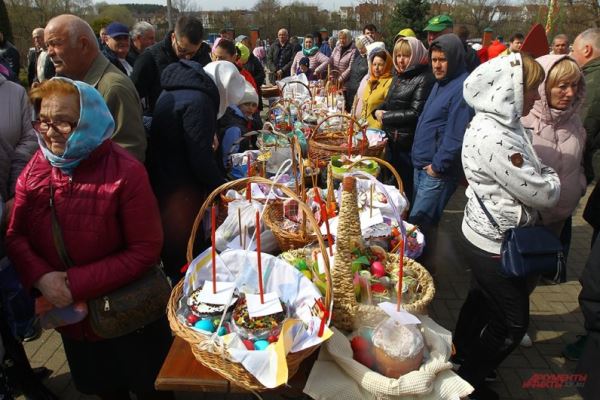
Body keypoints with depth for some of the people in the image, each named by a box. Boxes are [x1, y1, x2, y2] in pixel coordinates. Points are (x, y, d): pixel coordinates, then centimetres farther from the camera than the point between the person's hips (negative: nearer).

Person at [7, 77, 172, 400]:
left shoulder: (126, 173, -23)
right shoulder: (34, 169, -4)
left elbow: (145, 250, -22)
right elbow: (15, 235, -1)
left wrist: (77, 283, -24)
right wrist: (40, 276, -20)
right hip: (70, 316, 5)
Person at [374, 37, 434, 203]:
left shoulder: (424, 79, -16)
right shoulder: (399, 76, 10)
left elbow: (415, 113, -21)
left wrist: (385, 117, -14)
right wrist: (378, 111, -4)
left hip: (409, 145, -9)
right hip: (392, 140, 9)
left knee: (407, 189, 5)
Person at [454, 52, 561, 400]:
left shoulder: (502, 125, 2)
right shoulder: (494, 139, -30)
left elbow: (529, 175, 11)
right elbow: (543, 194, -22)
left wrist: (542, 176, -7)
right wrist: (551, 178, -4)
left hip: (488, 236, 9)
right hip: (494, 244, -9)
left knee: (482, 299, 26)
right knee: (513, 322, 8)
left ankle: (462, 355, 48)